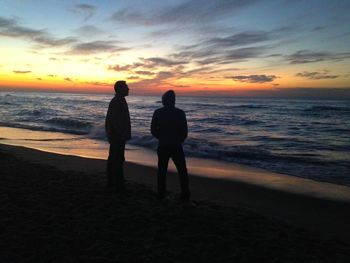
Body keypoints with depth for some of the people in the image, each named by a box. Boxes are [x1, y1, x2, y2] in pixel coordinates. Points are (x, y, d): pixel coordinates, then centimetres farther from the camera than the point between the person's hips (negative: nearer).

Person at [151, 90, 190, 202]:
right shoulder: (180, 113, -7)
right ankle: (185, 196, 7)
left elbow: (153, 130, 1)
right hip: (176, 147, -2)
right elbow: (185, 131, -4)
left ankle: (161, 194, 20)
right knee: (182, 172, 7)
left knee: (162, 171, 14)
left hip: (162, 147, 2)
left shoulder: (158, 112, -3)